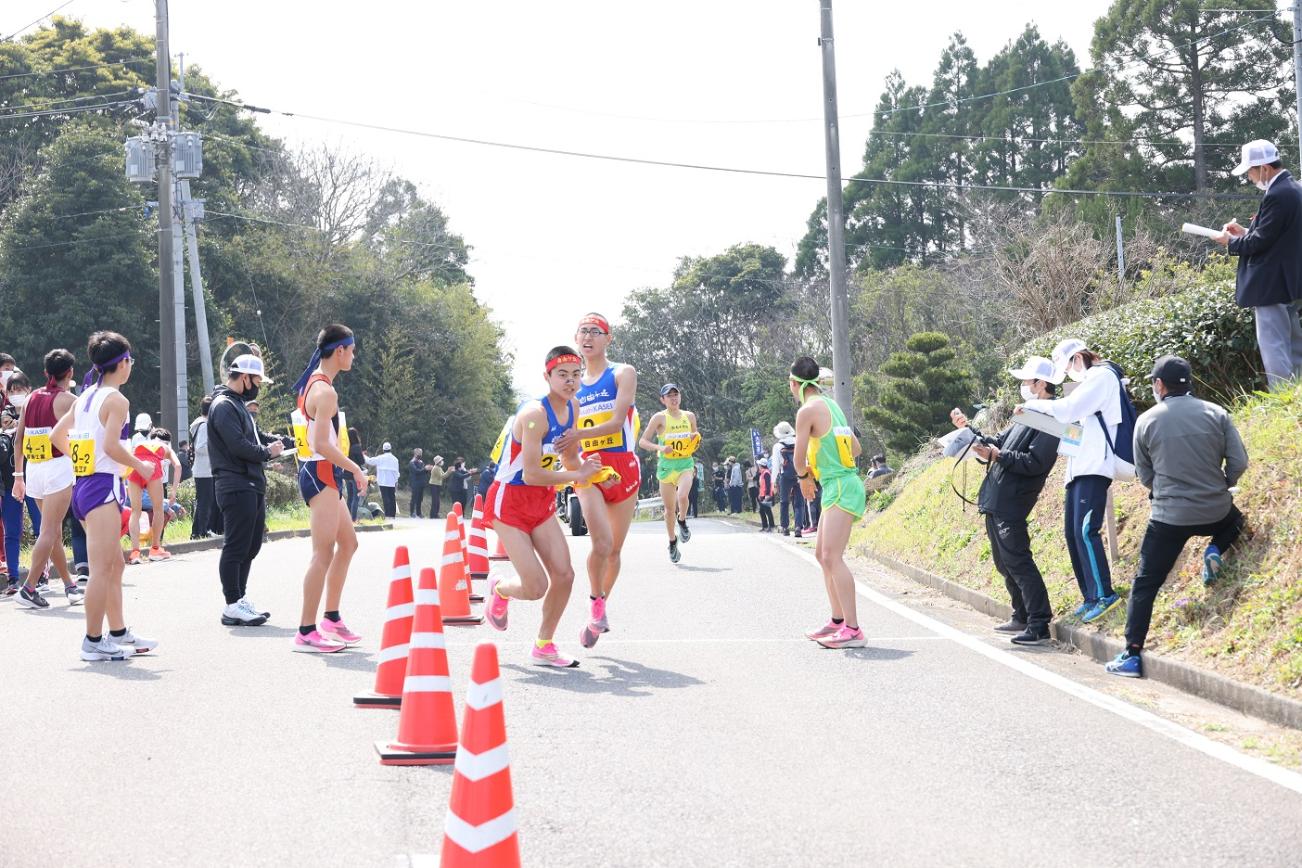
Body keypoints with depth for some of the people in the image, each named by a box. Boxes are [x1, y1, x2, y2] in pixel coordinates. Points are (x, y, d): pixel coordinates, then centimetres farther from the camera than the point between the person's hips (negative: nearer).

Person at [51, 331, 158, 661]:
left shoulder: (86, 397, 14)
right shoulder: (116, 399, -11)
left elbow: (56, 436, 18)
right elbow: (111, 446, -20)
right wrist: (139, 466, -7)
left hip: (82, 483, 9)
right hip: (104, 486, -9)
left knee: (115, 564, 17)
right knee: (102, 568, -5)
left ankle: (119, 633, 24)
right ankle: (93, 642, -3)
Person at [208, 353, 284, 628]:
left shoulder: (238, 405, 22)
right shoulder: (224, 406, -11)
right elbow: (239, 446, -20)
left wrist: (274, 444, 10)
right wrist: (267, 452, -7)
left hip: (252, 487, 10)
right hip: (236, 488, -10)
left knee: (250, 546, 14)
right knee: (236, 547, -7)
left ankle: (240, 600, 22)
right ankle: (232, 607, -4)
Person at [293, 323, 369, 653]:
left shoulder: (313, 384, 16)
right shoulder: (326, 391, -15)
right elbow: (322, 445, -21)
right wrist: (356, 468, -13)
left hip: (321, 474, 11)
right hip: (322, 474, -11)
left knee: (348, 543, 19)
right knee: (323, 553, -10)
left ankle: (331, 619, 24)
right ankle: (307, 632, -9)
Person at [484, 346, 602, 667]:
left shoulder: (572, 409, 2)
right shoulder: (535, 413, -25)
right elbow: (531, 475, -28)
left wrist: (592, 472, -3)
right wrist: (577, 476, -19)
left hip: (543, 502, 8)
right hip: (510, 502, -8)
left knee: (564, 576, -1)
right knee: (536, 587, -10)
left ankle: (544, 646, 18)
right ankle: (499, 588, 26)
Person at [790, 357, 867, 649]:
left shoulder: (808, 410, -11)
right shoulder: (831, 405, 17)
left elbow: (799, 457, -8)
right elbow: (856, 448, 24)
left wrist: (804, 478, 13)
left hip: (840, 488, -10)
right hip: (839, 486, 10)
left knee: (832, 557, -15)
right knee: (823, 555, 15)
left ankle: (853, 631, -18)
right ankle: (838, 621, 20)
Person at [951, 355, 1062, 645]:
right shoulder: (1026, 416, 18)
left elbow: (1034, 462, -22)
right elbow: (998, 443, 21)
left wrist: (997, 455, -20)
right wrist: (968, 429, 12)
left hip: (1011, 504, -10)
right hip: (995, 502, 10)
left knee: (1018, 562, -11)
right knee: (1004, 562, 17)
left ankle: (1039, 626, -10)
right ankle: (1022, 617, 26)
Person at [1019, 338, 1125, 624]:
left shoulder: (1102, 376, -5)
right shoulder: (1091, 381, 25)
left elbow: (1067, 409, -16)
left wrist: (1032, 404, -6)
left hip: (1094, 466, -10)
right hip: (1081, 467, 10)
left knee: (1085, 530, -15)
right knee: (1073, 532, 7)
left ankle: (1104, 595, -13)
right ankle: (1090, 596, 10)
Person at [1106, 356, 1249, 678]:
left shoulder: (1146, 422, -4)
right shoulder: (1215, 413, -1)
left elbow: (1145, 476, 5)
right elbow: (1239, 462, -2)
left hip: (1169, 516, -2)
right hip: (1215, 511, 2)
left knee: (1145, 584, 6)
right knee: (1234, 521, 38)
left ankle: (1132, 655, 1)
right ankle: (1215, 551, 6)